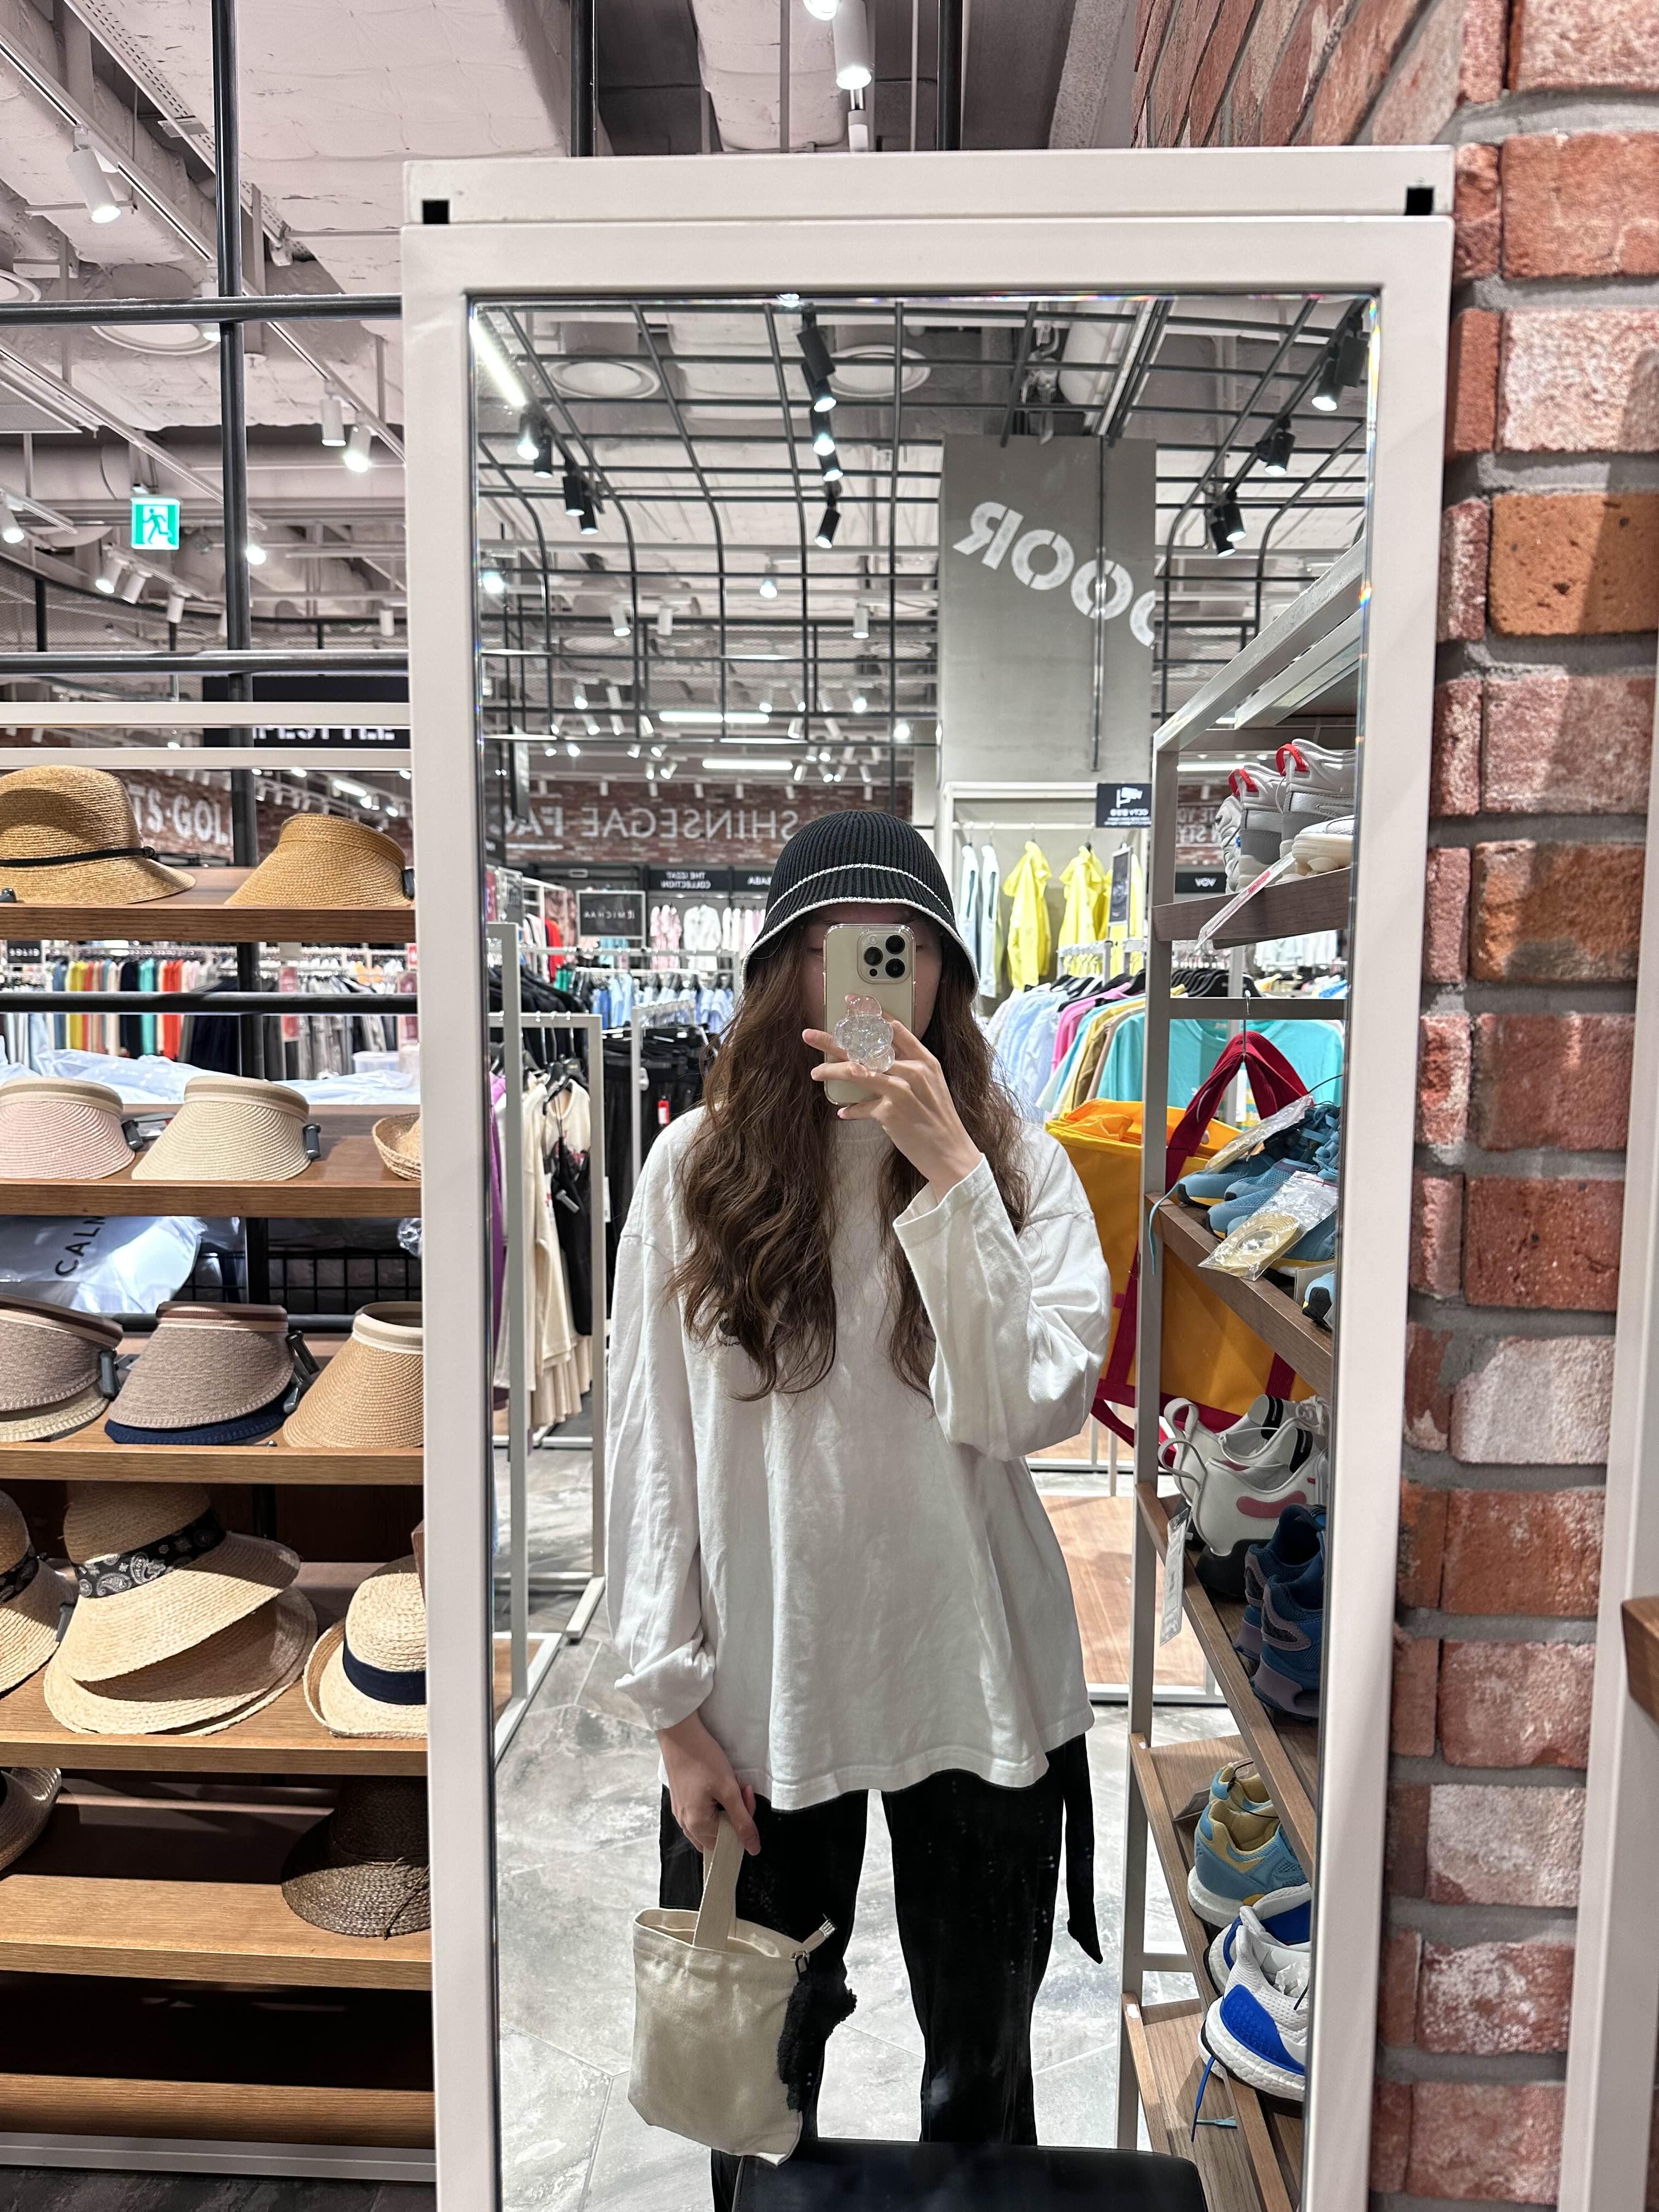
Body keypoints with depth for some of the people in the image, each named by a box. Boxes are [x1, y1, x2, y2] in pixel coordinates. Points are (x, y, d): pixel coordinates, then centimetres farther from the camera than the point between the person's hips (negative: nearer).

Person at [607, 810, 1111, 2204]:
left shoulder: (1017, 1164, -7)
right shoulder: (698, 1166, -7)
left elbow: (1032, 1410, -20)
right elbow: (652, 1450, -4)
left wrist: (946, 1173, -26)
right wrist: (674, 1701, -3)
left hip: (975, 1688, 0)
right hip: (762, 1693, 1)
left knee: (981, 2076, 21)